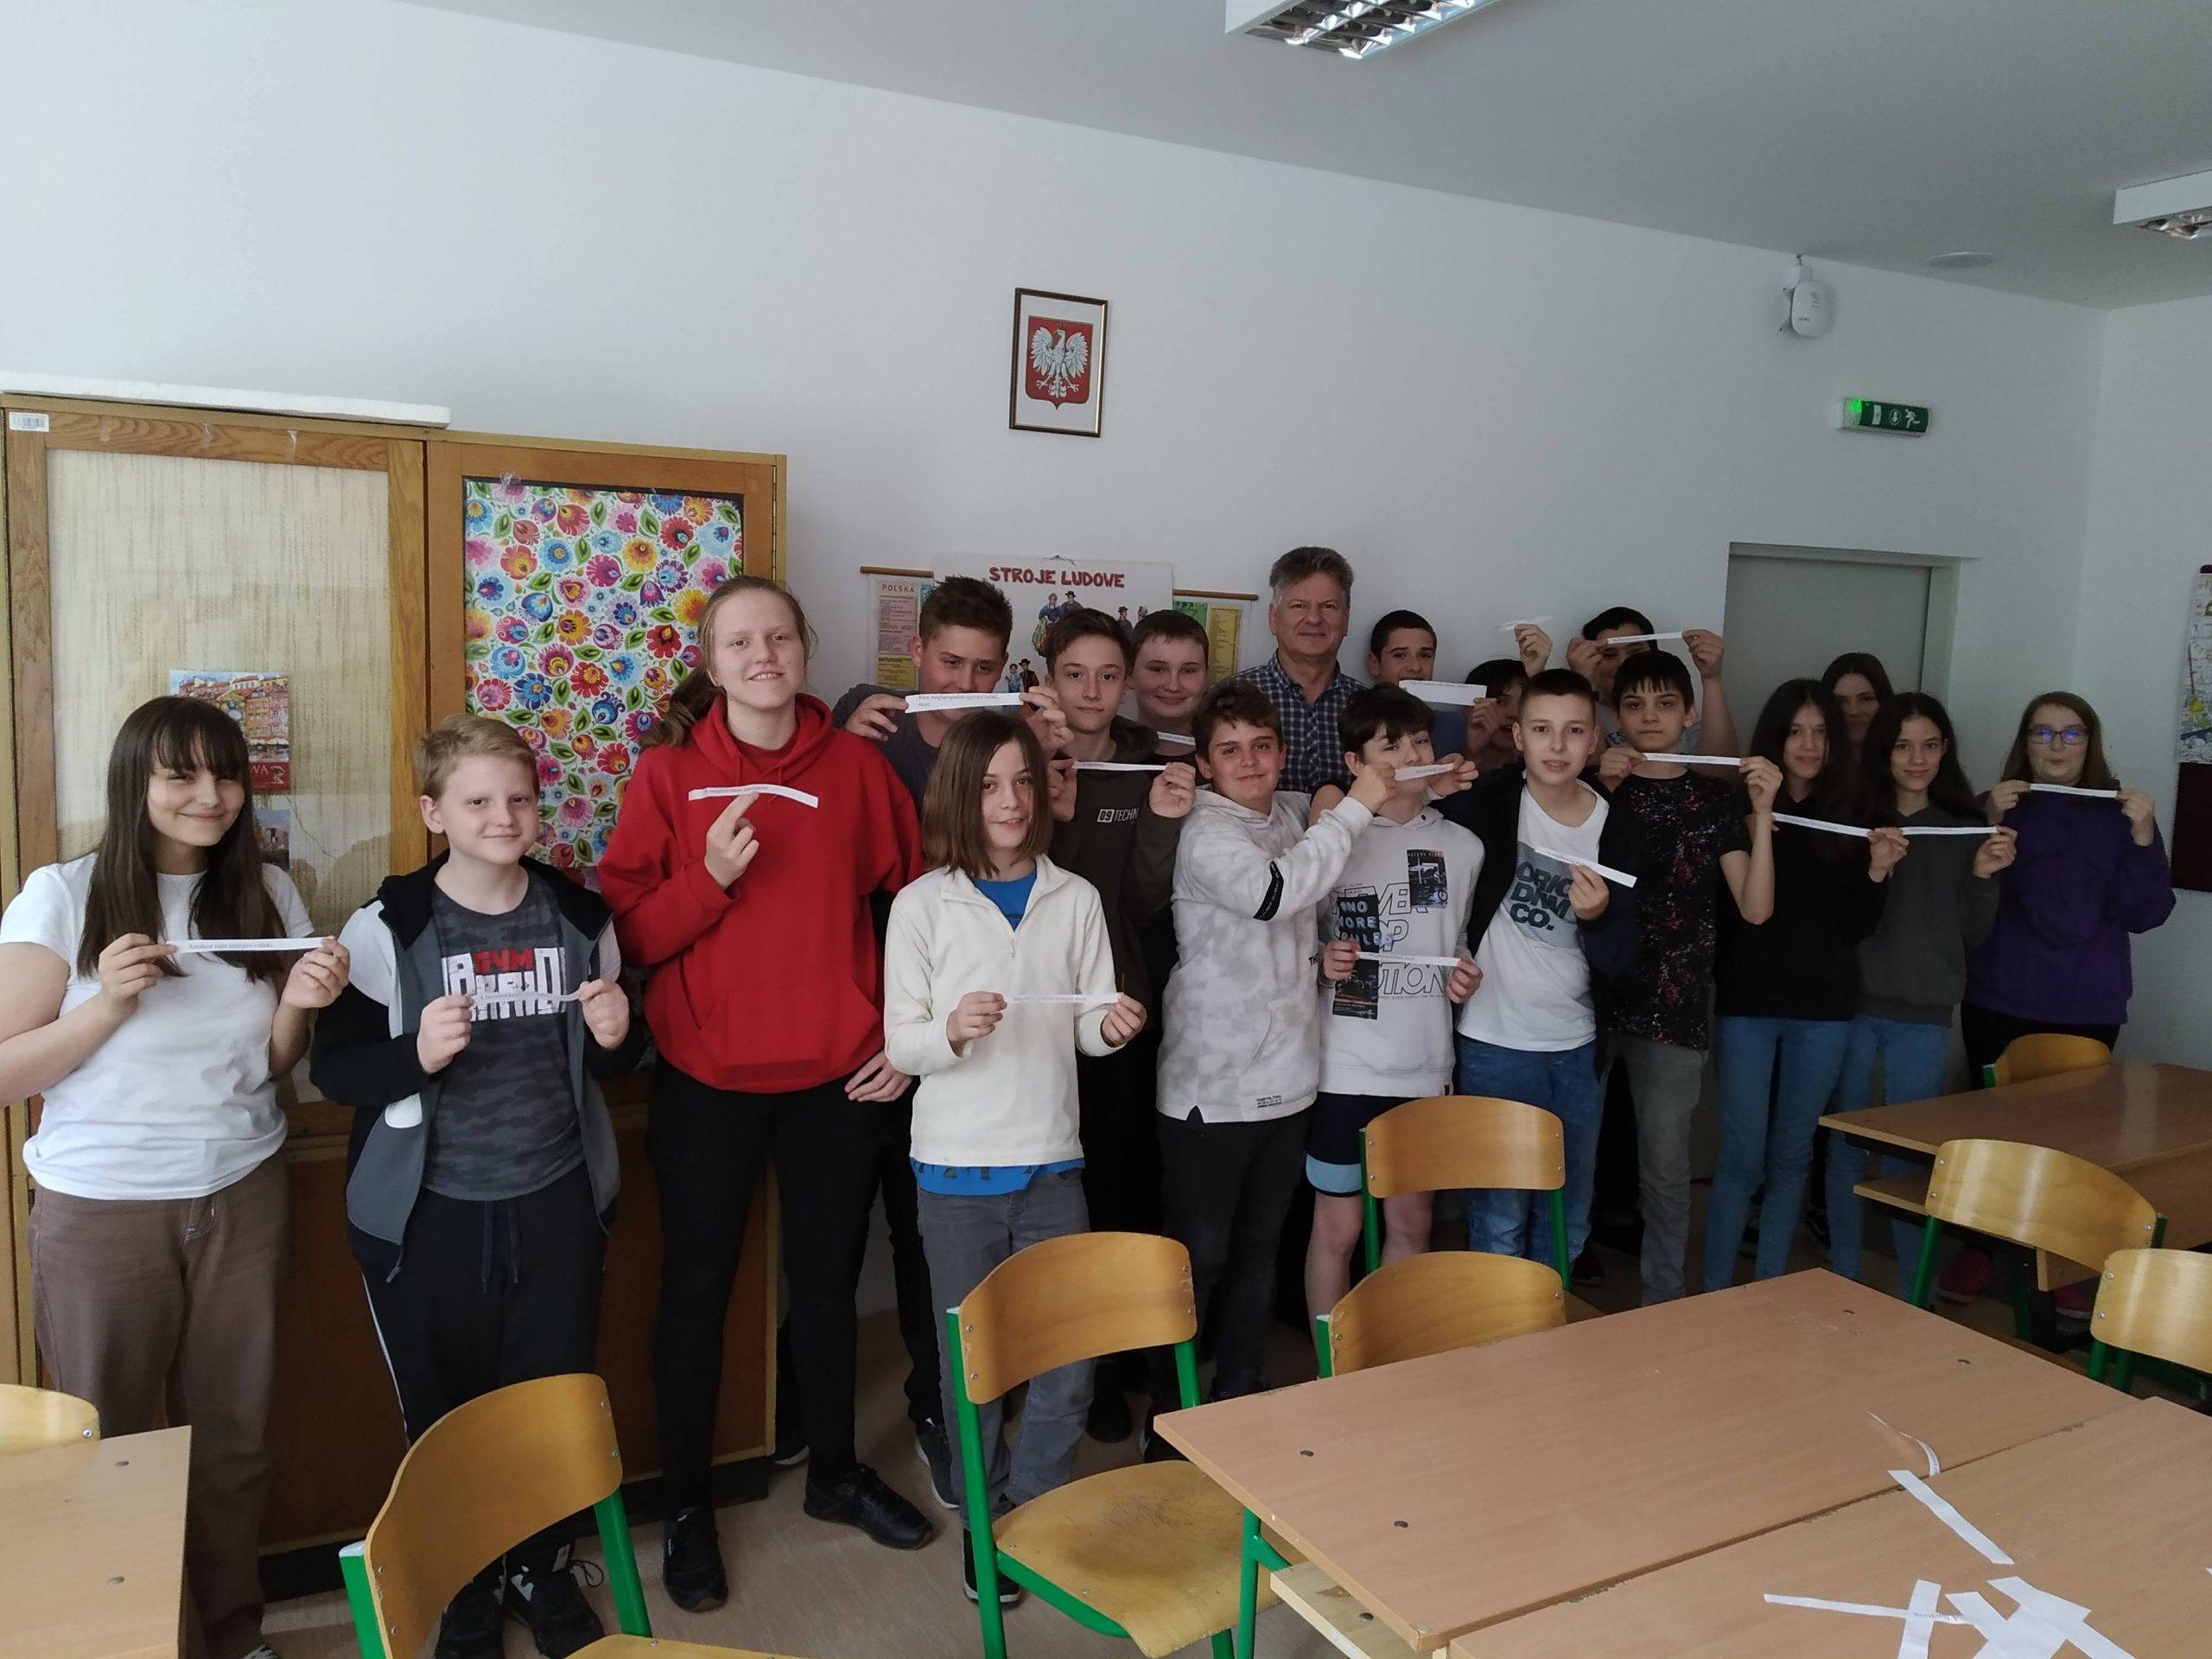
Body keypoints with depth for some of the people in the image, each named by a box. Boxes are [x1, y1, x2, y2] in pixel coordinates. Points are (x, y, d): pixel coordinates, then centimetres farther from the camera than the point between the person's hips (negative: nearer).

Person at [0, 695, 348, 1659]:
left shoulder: (267, 894, 3)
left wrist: (296, 1004, -12)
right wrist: (108, 1004, -22)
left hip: (241, 1197, 3)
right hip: (99, 1209, -3)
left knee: (234, 1435, 11)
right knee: (107, 1444, 11)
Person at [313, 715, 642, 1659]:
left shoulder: (581, 918, 1)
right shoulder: (387, 929, -9)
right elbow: (332, 1070, -7)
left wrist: (616, 1036, -10)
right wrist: (416, 1054, -26)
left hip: (556, 1205, 3)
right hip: (430, 1216, -2)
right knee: (447, 1421, 11)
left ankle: (542, 1571, 38)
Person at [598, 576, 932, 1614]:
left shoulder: (856, 764, -2)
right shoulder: (666, 773, -5)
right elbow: (628, 934, -7)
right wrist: (711, 875, -23)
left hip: (842, 1074, 2)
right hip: (705, 1076, -1)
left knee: (828, 1279, 16)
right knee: (697, 1288, 10)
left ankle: (835, 1474, 37)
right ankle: (685, 1509, 29)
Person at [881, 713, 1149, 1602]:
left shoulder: (1075, 898, 1)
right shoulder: (922, 905, -5)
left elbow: (1088, 1028, 5)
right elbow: (900, 1044, -5)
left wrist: (1112, 1024, -17)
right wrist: (952, 1030, -25)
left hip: (1051, 1160, 2)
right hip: (957, 1165, -2)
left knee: (1070, 1358, 5)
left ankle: (1037, 1509, 28)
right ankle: (982, 1520, 30)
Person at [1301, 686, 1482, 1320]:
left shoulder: (1462, 846, 7)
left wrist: (1464, 974, -1)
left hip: (1425, 1063, 4)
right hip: (1346, 1064, -4)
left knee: (1411, 1221, 15)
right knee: (1338, 1225, 6)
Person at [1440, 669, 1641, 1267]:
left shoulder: (1614, 828, -1)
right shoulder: (1484, 804, -10)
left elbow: (1621, 963, -2)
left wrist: (1598, 917, -21)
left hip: (1577, 1047, 4)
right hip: (1494, 1043, -4)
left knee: (1569, 1217, 17)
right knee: (1499, 1221, 1)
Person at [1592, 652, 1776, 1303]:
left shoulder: (1713, 799, 7)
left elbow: (1755, 907, -2)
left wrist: (1762, 814, -11)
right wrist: (1600, 789, -15)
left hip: (1674, 1005, 0)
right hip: (1594, 998, 0)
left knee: (1665, 1163, 4)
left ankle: (1663, 1299, 21)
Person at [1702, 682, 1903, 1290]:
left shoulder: (1851, 819, 4)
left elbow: (1856, 928, 3)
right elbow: (1724, 912, -10)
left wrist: (1878, 872, -14)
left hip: (1822, 1010, 3)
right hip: (1747, 1004, -3)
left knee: (1791, 1158, 12)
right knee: (1742, 1159, 0)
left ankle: (1769, 1290, 24)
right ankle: (1714, 1293, 12)